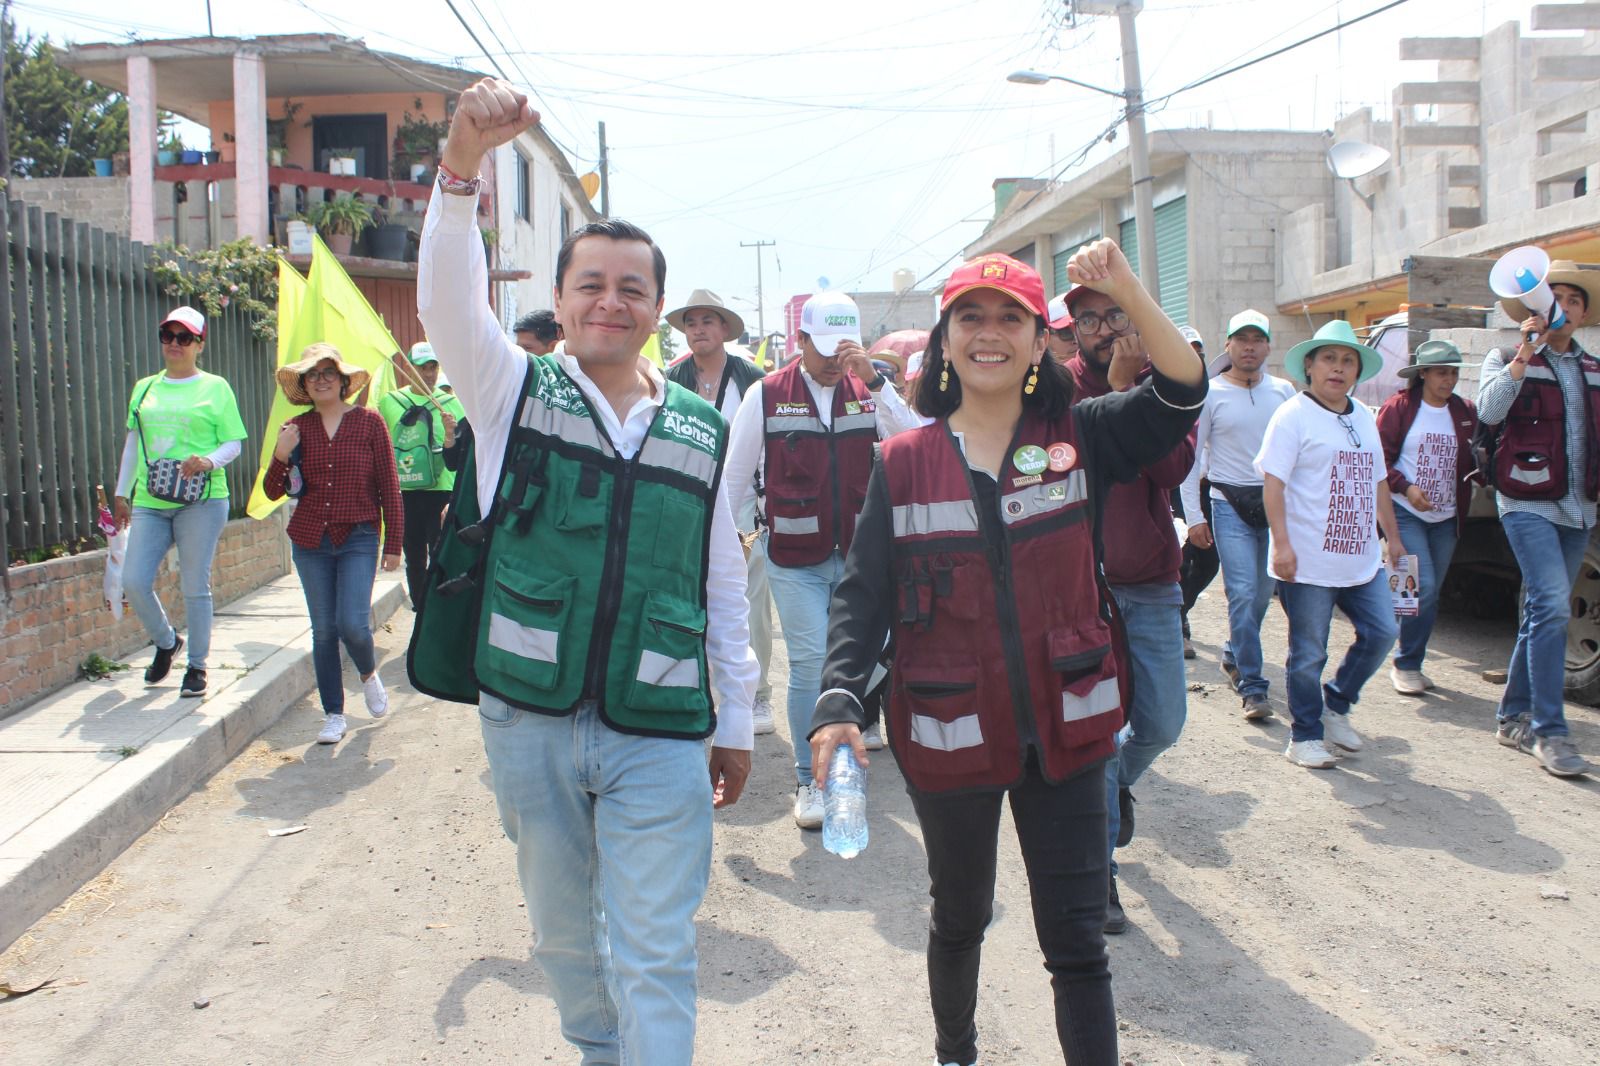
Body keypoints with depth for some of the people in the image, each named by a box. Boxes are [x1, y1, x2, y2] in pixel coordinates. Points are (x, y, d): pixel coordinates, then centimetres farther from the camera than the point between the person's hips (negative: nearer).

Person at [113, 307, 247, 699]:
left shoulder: (215, 388, 3)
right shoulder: (145, 388, 15)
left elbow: (233, 443, 2)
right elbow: (133, 442, 21)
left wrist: (210, 461, -18)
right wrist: (122, 493, 19)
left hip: (201, 501, -4)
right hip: (149, 503, 4)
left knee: (195, 586, -1)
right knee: (134, 582, -4)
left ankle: (197, 666, 13)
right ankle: (166, 642, 23)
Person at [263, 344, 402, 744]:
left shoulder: (369, 422, -2)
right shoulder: (296, 429, 4)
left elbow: (389, 486, 0)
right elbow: (273, 492, 7)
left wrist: (394, 543, -2)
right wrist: (281, 457, -12)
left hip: (358, 538, -3)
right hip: (310, 541, 3)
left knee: (352, 624, -12)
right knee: (324, 630, 6)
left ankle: (369, 674, 22)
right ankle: (334, 716, 17)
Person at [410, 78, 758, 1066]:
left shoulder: (703, 430, 6)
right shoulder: (515, 390, 2)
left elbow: (725, 587, 9)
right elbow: (449, 298, -17)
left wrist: (736, 723, 11)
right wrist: (463, 166, -34)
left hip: (660, 734, 0)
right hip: (529, 722, 1)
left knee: (654, 957, 0)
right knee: (566, 935, 18)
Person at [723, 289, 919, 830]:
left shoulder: (869, 392, 4)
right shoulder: (766, 394, -2)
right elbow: (736, 476, 4)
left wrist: (874, 380, -18)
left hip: (858, 556, 3)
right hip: (795, 561, -3)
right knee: (810, 664, -6)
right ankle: (809, 780, 5)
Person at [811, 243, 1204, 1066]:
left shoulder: (1078, 437, -1)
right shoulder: (904, 462, -3)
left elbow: (1180, 393, -14)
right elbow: (863, 594, -4)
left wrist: (1127, 290, -26)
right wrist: (838, 702, -17)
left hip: (1065, 729, 0)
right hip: (949, 736, 1)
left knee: (1078, 940, 5)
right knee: (960, 918, 22)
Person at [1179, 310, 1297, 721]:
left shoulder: (1284, 392, 8)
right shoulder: (1210, 394, -1)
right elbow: (1190, 455, 0)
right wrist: (1193, 515, -5)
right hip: (1231, 505, -3)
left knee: (1263, 593, 9)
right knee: (1243, 593, -10)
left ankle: (1233, 656, 33)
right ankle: (1251, 686, -6)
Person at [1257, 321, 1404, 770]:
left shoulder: (1365, 418, 15)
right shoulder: (1293, 415, -7)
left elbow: (1377, 482, 22)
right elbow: (1272, 482, -13)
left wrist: (1393, 537, 21)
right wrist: (1281, 543, -20)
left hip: (1361, 559, 7)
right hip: (1309, 562, -7)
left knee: (1381, 633, 8)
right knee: (1308, 654, 1)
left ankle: (1336, 705, 28)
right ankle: (1305, 736, 15)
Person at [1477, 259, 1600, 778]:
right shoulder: (1508, 359, 1)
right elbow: (1489, 411, -18)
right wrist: (1526, 352, -22)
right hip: (1527, 503, -6)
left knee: (1542, 613, 10)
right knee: (1552, 605, -18)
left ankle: (1513, 716, 20)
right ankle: (1549, 731, -15)